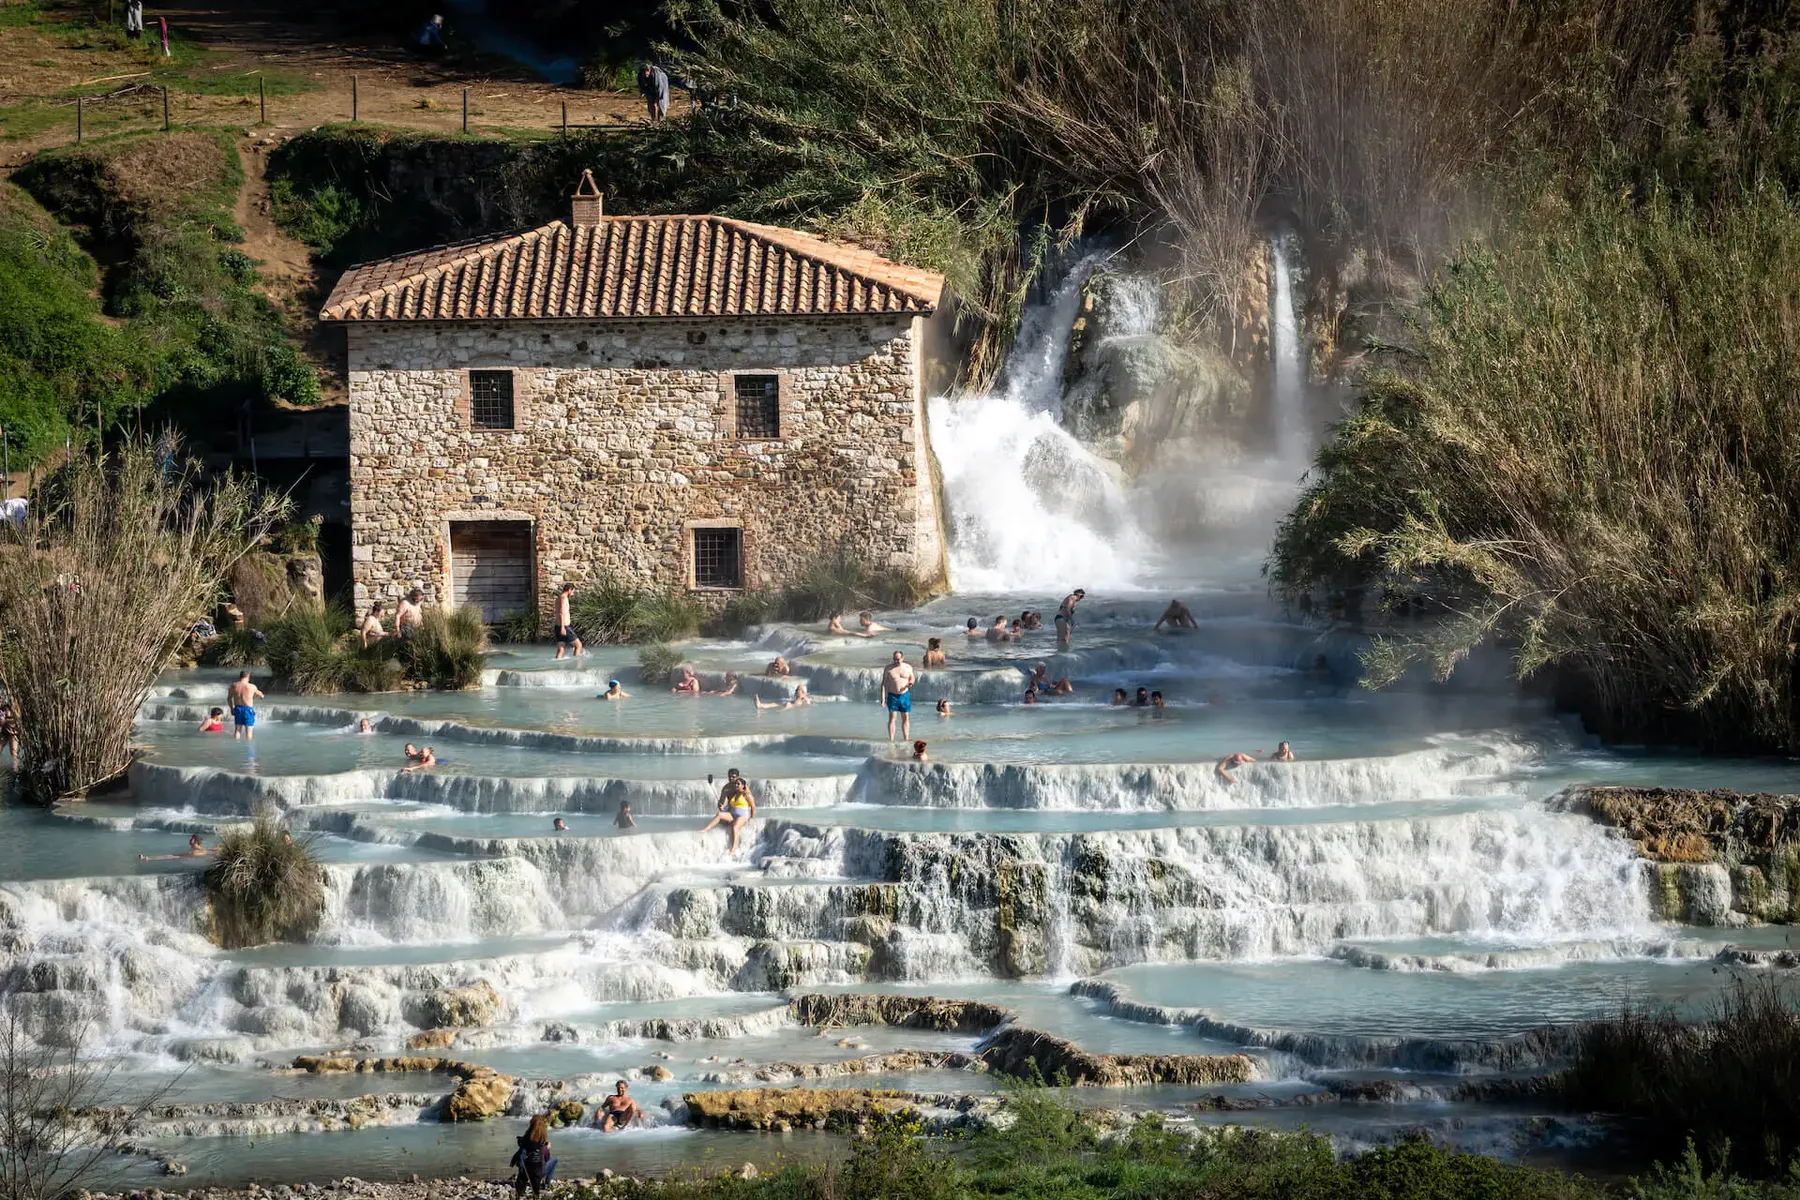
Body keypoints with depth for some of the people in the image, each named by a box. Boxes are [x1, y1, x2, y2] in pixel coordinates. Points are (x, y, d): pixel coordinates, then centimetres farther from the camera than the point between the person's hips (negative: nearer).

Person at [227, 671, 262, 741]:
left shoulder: (233, 686, -3)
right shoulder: (252, 687, -11)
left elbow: (229, 698, 8)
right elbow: (261, 696, 4)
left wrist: (231, 708, 21)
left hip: (238, 709, 3)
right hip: (248, 709, -3)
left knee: (237, 730, 14)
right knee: (249, 730, 5)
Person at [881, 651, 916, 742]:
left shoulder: (908, 667, 3)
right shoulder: (888, 668, -3)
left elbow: (912, 678, 16)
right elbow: (883, 683, -1)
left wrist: (911, 682, -10)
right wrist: (883, 697, -8)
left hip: (905, 695, 2)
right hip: (893, 696, -2)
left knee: (906, 718, 6)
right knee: (892, 718, -8)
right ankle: (891, 740, -8)